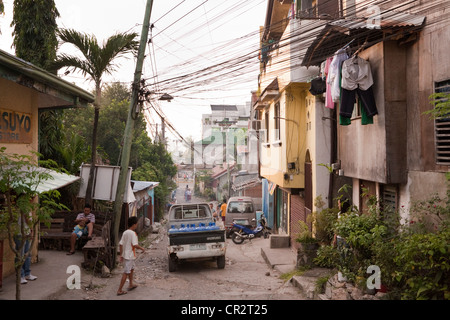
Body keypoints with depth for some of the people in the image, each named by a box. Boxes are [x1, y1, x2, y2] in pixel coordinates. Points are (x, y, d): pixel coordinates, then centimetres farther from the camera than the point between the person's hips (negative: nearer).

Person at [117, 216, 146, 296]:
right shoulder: (133, 233, -19)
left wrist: (121, 255, 13)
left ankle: (131, 285, 39)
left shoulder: (125, 233, 5)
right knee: (126, 273, -2)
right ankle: (119, 290, 1)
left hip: (125, 255, 9)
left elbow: (120, 244, 7)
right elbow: (135, 245, -27)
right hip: (130, 256, -9)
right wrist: (142, 248, -9)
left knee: (131, 269, 26)